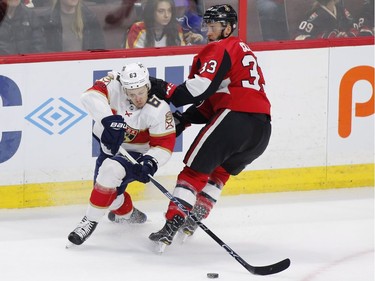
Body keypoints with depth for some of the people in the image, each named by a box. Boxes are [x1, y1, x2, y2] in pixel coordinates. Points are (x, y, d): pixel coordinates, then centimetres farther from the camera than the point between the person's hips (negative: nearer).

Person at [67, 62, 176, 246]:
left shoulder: (159, 110, -24)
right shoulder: (115, 85, -21)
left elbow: (165, 144, -18)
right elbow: (91, 95, -36)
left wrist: (150, 162, -38)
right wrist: (109, 119, -50)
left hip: (136, 155, -5)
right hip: (110, 147, 5)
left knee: (111, 170, -33)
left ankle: (90, 221, -20)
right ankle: (127, 213, 46)